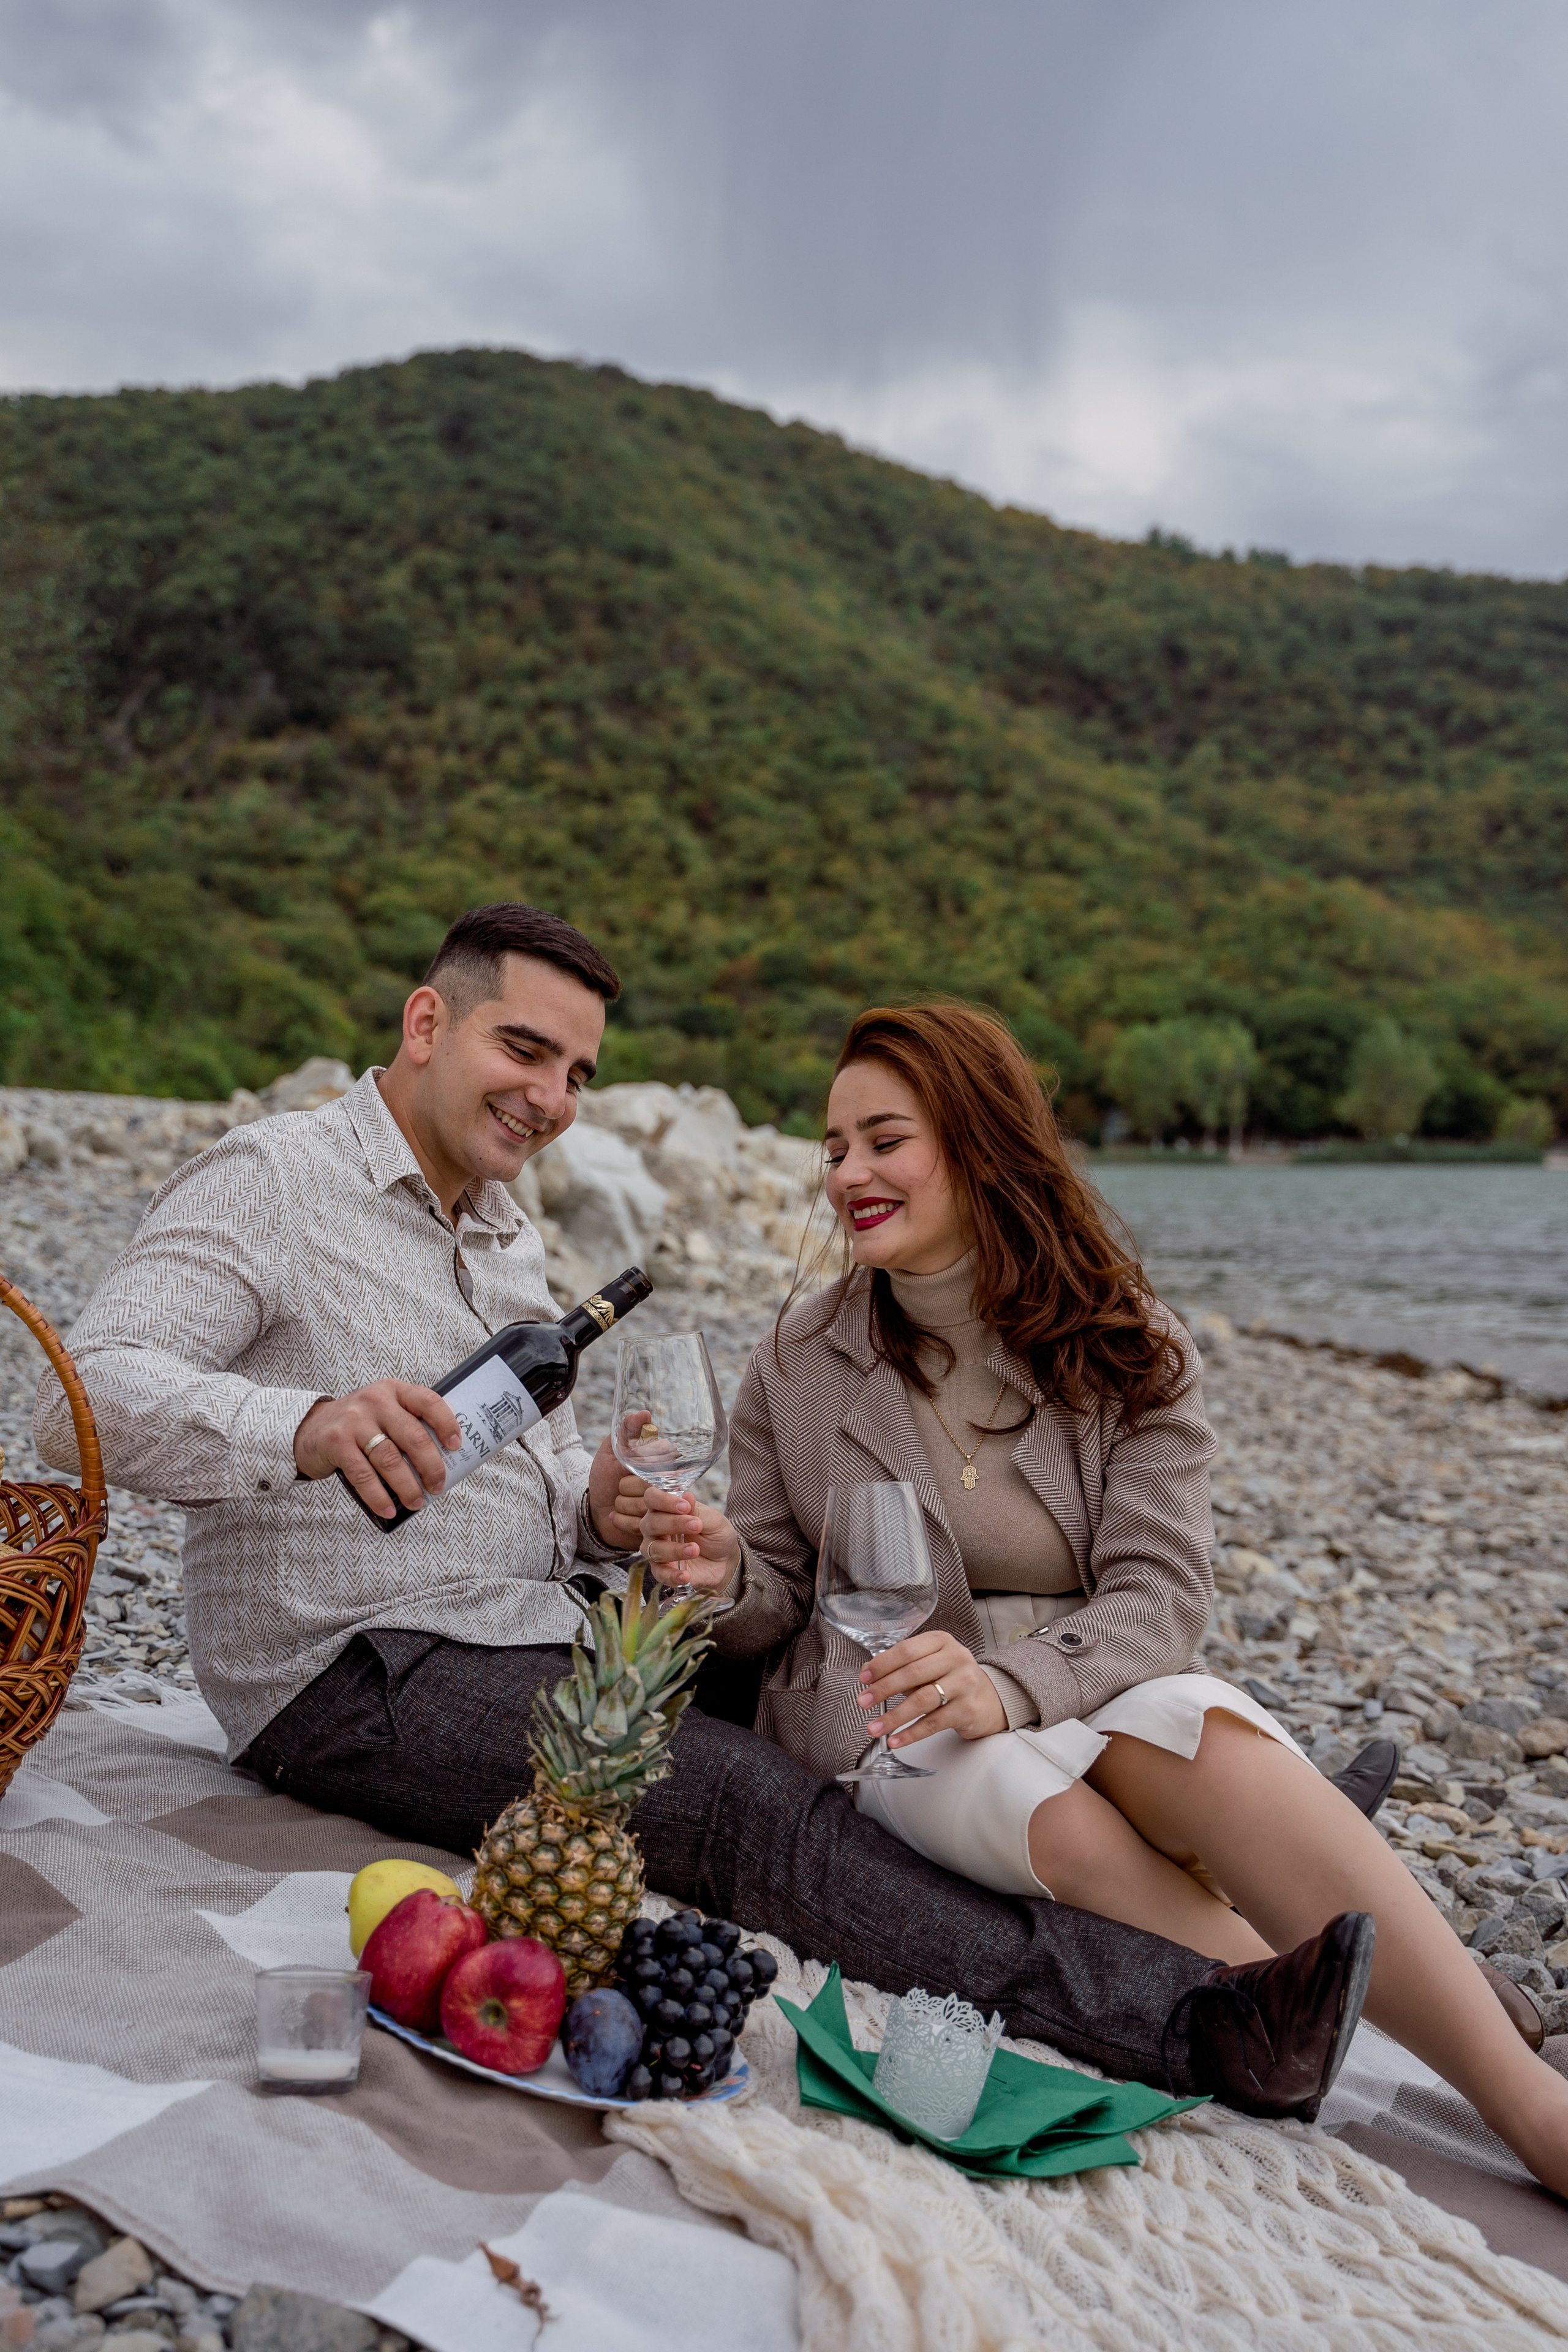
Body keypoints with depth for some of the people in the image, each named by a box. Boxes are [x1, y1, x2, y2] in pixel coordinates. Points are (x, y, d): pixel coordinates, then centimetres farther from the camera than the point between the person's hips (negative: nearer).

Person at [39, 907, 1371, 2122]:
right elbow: (86, 1400, -21)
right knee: (745, 1799, -28)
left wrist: (602, 1508, -7)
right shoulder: (270, 1187, -7)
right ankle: (1190, 2024, -34)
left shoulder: (509, 1239, 17)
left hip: (543, 1620, 8)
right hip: (359, 1676, -8)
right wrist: (306, 1428, -41)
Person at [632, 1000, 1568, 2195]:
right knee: (1068, 1819, -34)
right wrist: (725, 1576, -17)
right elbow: (774, 1606, 8)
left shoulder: (1127, 1348, 1)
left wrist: (1007, 1683, -28)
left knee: (1209, 1738, -34)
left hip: (1095, 1689, 0)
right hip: (882, 1711, 1)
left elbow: (1160, 1592, -9)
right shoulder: (797, 1365, 5)